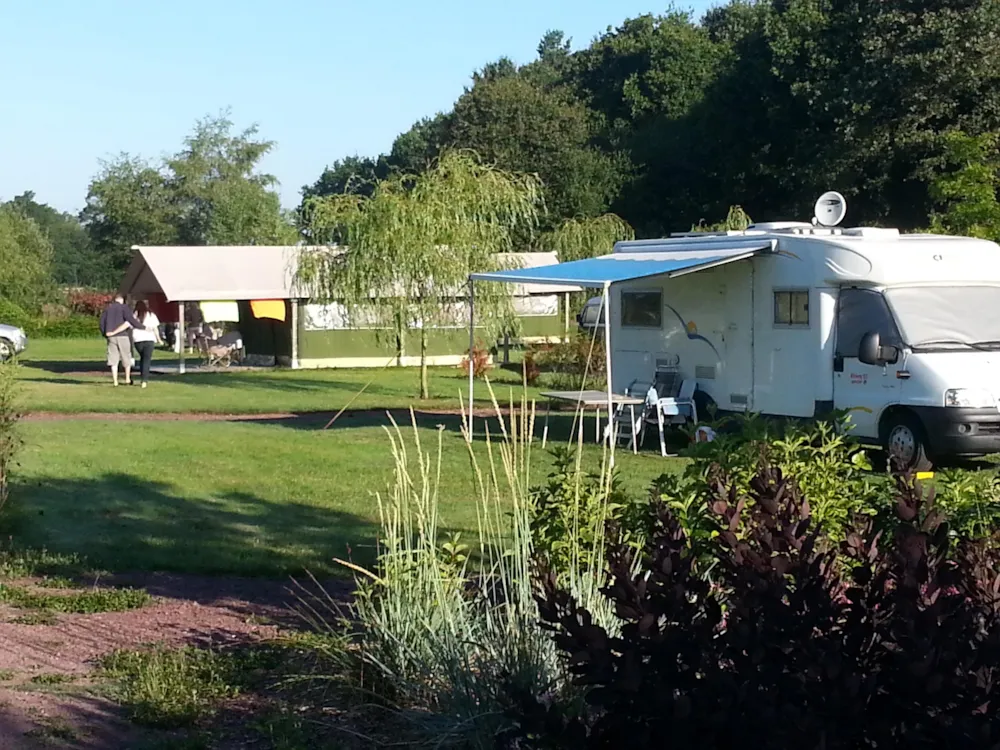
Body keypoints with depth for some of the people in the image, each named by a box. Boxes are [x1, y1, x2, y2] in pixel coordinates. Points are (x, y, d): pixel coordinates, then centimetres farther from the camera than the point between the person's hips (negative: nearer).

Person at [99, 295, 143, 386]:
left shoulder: (107, 309, 12)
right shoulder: (124, 307, -2)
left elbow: (102, 322, 10)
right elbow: (130, 319, -13)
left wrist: (105, 334, 18)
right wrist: (142, 326, -8)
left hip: (111, 337, 4)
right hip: (122, 336, -4)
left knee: (113, 360, 3)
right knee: (126, 358, 10)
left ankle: (115, 382, -1)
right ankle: (127, 379, 12)